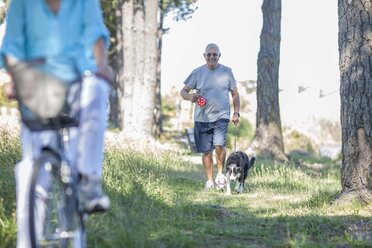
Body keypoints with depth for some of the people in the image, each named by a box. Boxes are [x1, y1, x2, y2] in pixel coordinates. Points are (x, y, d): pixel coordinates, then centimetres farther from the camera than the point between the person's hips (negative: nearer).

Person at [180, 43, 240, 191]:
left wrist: (236, 113, 2)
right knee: (206, 151, 5)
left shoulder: (227, 72, 5)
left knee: (219, 145, -20)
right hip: (202, 118, 1)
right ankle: (209, 180, 18)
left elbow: (235, 94, 12)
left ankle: (220, 173, 2)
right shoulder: (198, 72, 3)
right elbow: (183, 91, 6)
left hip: (221, 116, -1)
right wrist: (190, 97, -18)